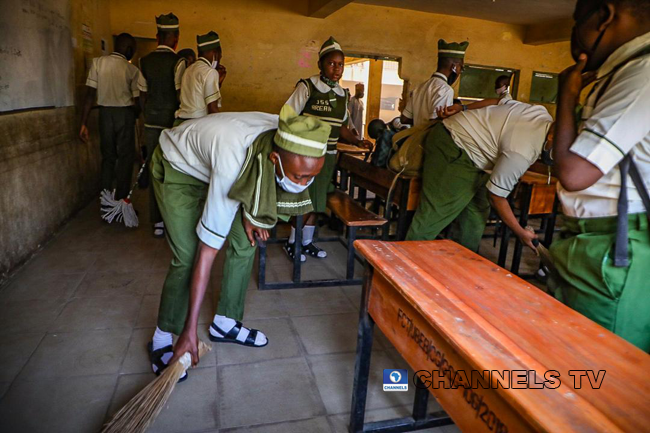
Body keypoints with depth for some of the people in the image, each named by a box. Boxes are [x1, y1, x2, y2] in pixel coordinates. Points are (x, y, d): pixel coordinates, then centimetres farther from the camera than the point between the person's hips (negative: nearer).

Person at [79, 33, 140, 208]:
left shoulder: (98, 62, 0)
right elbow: (136, 100, -9)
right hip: (125, 114, -3)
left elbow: (90, 95, -3)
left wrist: (84, 123, -1)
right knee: (125, 157, 6)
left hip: (105, 113, 3)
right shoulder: (132, 69, -6)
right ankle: (121, 201, 3)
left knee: (108, 157, 14)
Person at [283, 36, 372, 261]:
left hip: (328, 156, 6)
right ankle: (292, 242, 19)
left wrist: (357, 141, 3)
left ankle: (306, 242, 29)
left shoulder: (342, 94, 8)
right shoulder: (307, 87, -10)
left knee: (317, 201, 13)